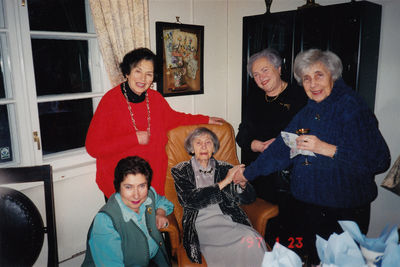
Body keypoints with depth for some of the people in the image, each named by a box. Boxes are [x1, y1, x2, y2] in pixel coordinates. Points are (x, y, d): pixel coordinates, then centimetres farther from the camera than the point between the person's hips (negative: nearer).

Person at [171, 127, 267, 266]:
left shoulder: (225, 168, 15)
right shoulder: (181, 171, 8)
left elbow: (249, 198, 15)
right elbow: (190, 200, -8)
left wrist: (242, 183, -9)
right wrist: (224, 182, -9)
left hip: (230, 220, 4)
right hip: (202, 223, -3)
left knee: (253, 239, -28)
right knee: (248, 240, -28)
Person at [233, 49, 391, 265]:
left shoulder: (352, 108, -13)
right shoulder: (307, 113, 8)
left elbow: (380, 160, -20)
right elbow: (281, 149, 13)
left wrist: (326, 148, -25)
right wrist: (248, 173, 14)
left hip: (345, 213, -6)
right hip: (305, 206, 6)